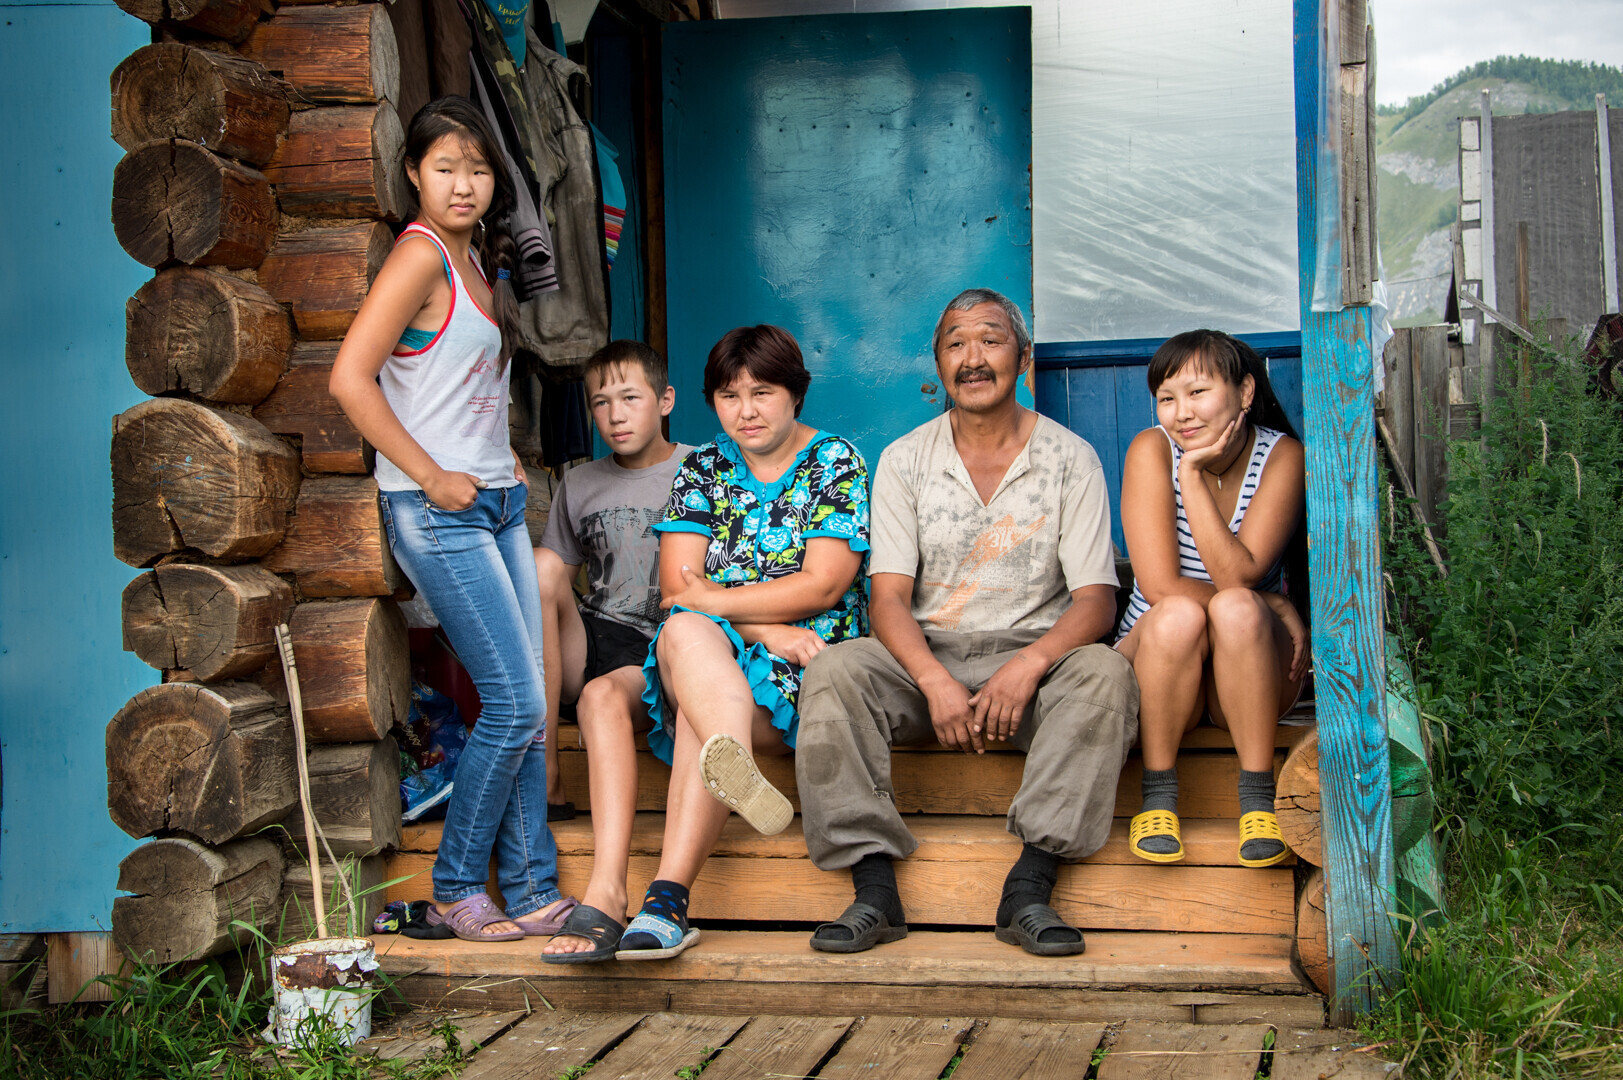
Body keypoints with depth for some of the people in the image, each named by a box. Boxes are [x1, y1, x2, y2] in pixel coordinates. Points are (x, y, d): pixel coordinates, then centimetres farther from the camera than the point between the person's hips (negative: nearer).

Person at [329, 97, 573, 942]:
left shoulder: (480, 260, 15)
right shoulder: (420, 255, -12)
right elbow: (350, 379, -20)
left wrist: (507, 463, 14)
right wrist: (432, 477, -16)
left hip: (496, 502, 8)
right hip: (438, 513, -8)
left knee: (526, 707, 6)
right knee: (515, 703, -8)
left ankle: (531, 890, 13)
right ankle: (455, 889, 7)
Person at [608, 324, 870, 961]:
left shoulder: (835, 463, 7)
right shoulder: (702, 469, 16)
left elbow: (822, 586, -6)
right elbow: (677, 588, 2)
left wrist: (714, 600, -7)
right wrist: (764, 627, -13)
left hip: (808, 655, -2)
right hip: (715, 649, 2)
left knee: (697, 714, -35)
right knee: (684, 633, -37)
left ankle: (668, 898, -47)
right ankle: (743, 777, -65)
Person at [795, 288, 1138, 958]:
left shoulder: (1070, 459, 2)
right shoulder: (903, 461, 5)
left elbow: (1096, 600, -5)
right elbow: (888, 596, -4)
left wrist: (1027, 666, -25)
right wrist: (935, 681, -24)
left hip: (1033, 654, -1)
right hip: (926, 657, 1)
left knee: (1104, 674, -32)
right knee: (835, 671, -28)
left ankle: (1029, 887, -34)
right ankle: (875, 888, -30)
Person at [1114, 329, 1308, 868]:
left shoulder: (1283, 456, -10)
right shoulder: (1152, 449, -12)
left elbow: (1238, 575, -23)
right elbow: (1160, 585, -19)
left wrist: (1194, 474, -26)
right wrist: (1277, 606, -17)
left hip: (1247, 674, 0)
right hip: (1157, 658, 0)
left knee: (1235, 610, -32)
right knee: (1179, 615, -33)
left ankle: (1258, 798, -24)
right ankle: (1158, 794, -20)